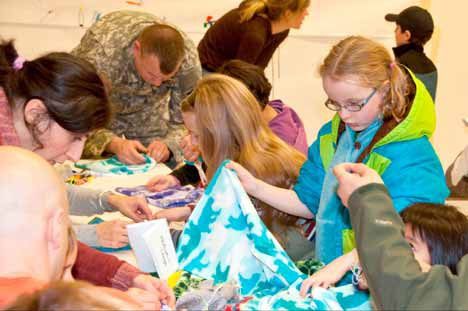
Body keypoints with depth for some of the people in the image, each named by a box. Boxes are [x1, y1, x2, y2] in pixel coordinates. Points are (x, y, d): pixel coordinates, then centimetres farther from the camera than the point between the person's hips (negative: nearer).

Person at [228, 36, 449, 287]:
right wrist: (254, 186, 7)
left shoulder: (411, 154, -14)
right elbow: (310, 202, 18)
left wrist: (343, 263, -32)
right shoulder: (331, 136, 11)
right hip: (327, 277, 8)